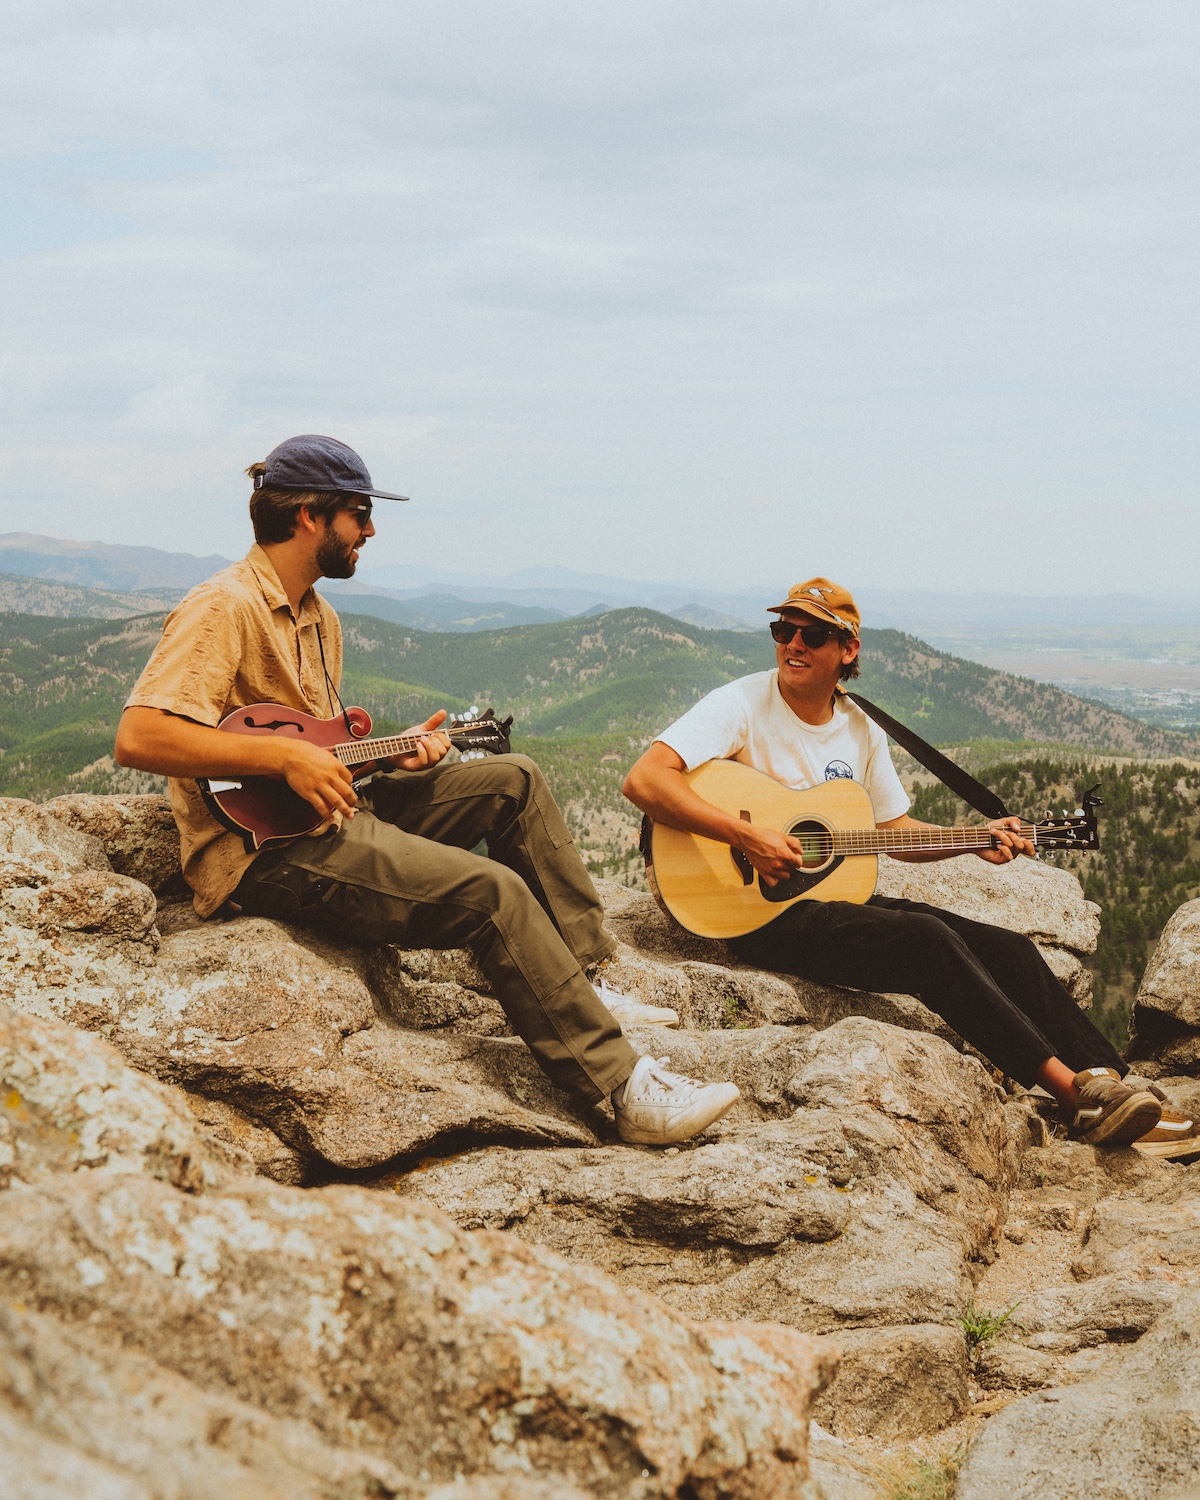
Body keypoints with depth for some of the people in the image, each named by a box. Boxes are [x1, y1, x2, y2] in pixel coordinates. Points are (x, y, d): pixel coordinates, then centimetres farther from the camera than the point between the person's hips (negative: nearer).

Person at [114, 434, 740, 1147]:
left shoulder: (318, 617, 17)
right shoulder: (224, 608, -15)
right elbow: (138, 738, -27)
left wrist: (391, 754, 6)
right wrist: (288, 755, -29)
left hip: (333, 812, 10)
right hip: (262, 848, -10)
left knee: (513, 779, 6)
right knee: (493, 892, -23)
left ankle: (584, 985, 3)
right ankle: (625, 1087, -18)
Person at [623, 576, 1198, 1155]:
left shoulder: (861, 731, 10)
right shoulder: (743, 705, -11)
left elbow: (895, 829, 20)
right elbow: (643, 780, -23)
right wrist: (747, 837, -29)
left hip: (842, 895, 8)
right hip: (762, 912, -8)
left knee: (1009, 950, -7)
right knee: (928, 939, -28)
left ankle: (1110, 1084, -7)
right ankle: (1076, 1091, -24)